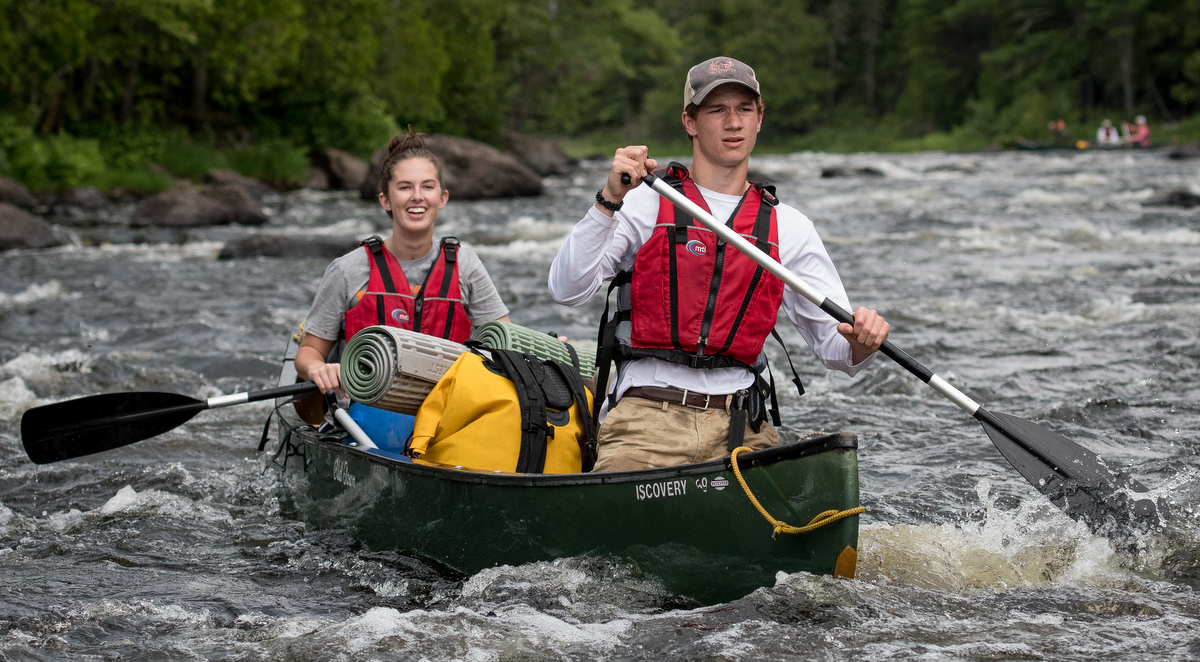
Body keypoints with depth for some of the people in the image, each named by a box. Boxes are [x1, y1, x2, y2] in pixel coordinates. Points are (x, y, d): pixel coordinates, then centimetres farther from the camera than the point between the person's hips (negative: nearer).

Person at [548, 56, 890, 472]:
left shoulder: (788, 228, 14)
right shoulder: (646, 203, 5)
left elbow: (836, 346, 12)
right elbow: (566, 290, -8)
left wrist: (860, 345, -12)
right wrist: (610, 200, -18)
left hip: (740, 427, 4)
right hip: (647, 417, -4)